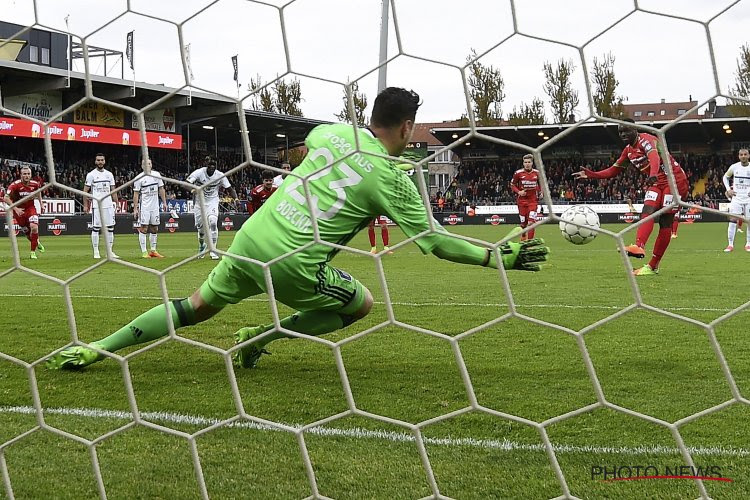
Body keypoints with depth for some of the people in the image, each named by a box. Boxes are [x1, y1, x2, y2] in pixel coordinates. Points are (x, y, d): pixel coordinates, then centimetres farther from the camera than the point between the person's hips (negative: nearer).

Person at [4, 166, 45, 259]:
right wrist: (15, 209, -28)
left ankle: (33, 252, -12)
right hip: (19, 210, -1)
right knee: (27, 232, 6)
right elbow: (6, 198, -20)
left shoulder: (35, 184, -9)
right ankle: (37, 243, 39)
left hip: (31, 208, 1)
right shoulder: (15, 185, -20)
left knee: (34, 227, -24)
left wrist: (41, 204, 12)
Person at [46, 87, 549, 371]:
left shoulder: (335, 131, 8)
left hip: (250, 237, 6)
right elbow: (436, 241, -4)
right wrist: (503, 258, 1)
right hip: (291, 264, -6)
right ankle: (262, 337, 8)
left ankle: (96, 348, 17)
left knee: (195, 307, 21)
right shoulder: (392, 180, -6)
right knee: (361, 303, 16)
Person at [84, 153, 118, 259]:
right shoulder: (91, 175, -1)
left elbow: (113, 191, 15)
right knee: (96, 228, -2)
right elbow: (85, 191, -1)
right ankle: (96, 252, 4)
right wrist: (85, 205, -6)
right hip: (96, 205, -4)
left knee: (110, 227, 4)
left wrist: (116, 203, 8)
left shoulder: (109, 174, 12)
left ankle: (110, 251, 10)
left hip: (108, 205, 4)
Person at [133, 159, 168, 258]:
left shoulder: (157, 175, 6)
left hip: (155, 206, 5)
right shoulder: (139, 178, -7)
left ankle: (153, 251, 17)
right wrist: (135, 209, -10)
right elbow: (136, 194, -6)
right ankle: (144, 252, -4)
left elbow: (161, 189, 13)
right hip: (144, 206, -5)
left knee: (154, 228, 8)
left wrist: (164, 202, 9)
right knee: (143, 228, -6)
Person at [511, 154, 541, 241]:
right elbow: (512, 184, 3)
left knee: (531, 220, -14)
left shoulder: (537, 173, 2)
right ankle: (523, 238, 33)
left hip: (533, 200, 1)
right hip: (522, 200, -1)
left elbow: (540, 183, 19)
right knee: (523, 221, 7)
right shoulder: (518, 173, -7)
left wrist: (540, 192, 3)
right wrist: (518, 192, -14)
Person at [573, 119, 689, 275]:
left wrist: (653, 174, -58)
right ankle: (639, 247, -34)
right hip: (657, 183, 8)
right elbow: (614, 170, 18)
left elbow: (654, 157, -37)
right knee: (647, 212, -15)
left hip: (674, 180, -8)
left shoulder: (645, 139, -17)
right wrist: (591, 174, 4)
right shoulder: (628, 151, 10)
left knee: (665, 222, -7)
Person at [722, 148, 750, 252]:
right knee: (733, 220, -8)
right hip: (736, 197, 0)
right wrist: (728, 189, 5)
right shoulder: (734, 167, 1)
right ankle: (730, 244, -5)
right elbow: (725, 177, 17)